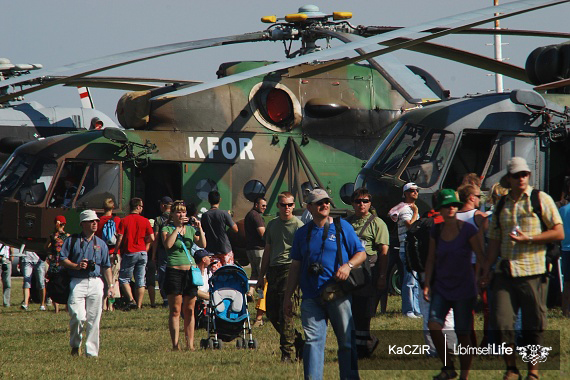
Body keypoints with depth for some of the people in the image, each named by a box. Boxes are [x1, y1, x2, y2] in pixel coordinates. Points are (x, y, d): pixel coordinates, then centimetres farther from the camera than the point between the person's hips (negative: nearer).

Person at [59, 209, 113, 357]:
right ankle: (75, 344, 8)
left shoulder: (101, 244, 16)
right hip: (77, 283, -3)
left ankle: (92, 351, 4)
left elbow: (106, 267, 16)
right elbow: (62, 259, 3)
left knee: (94, 320, -1)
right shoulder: (72, 241, 7)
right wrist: (76, 266, -13)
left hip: (96, 283, 3)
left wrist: (111, 285, 7)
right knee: (78, 317, -15)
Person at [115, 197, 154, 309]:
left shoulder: (124, 221, -5)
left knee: (123, 278, 6)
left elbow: (120, 238, -9)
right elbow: (151, 238, 0)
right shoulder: (145, 221, 1)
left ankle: (131, 300, -11)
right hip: (142, 252, 2)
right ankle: (139, 304, 5)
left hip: (129, 253, -2)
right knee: (140, 280, 7)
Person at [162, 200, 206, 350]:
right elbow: (168, 244, -16)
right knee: (175, 310, -5)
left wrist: (199, 228, -9)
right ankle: (175, 344, -6)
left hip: (190, 270, 4)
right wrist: (178, 227, -15)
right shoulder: (167, 229, 2)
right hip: (174, 270, -4)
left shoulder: (190, 229, 13)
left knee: (189, 310, 5)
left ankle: (190, 344, 8)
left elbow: (203, 245, 3)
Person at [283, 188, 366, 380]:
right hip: (311, 297, 2)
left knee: (347, 342, 0)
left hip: (339, 296, -2)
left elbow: (361, 254, 9)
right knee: (313, 341, -5)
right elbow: (295, 267, 17)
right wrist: (287, 297, 13)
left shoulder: (342, 227, 7)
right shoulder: (302, 233, 14)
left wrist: (348, 265, -13)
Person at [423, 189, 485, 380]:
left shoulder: (468, 230, -7)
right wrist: (427, 284, 4)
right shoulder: (436, 231, 4)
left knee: (463, 333, -1)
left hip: (464, 289, -3)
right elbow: (431, 259, 11)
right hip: (441, 287, 3)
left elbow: (481, 257, -4)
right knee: (434, 325, -16)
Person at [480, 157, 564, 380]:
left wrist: (528, 238, -13)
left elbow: (559, 233, -4)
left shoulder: (541, 200, 1)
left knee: (533, 326, 1)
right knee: (502, 322, -5)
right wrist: (486, 270, 13)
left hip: (533, 272, -3)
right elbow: (494, 241, 19)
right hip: (505, 273, 4)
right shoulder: (501, 205, 14)